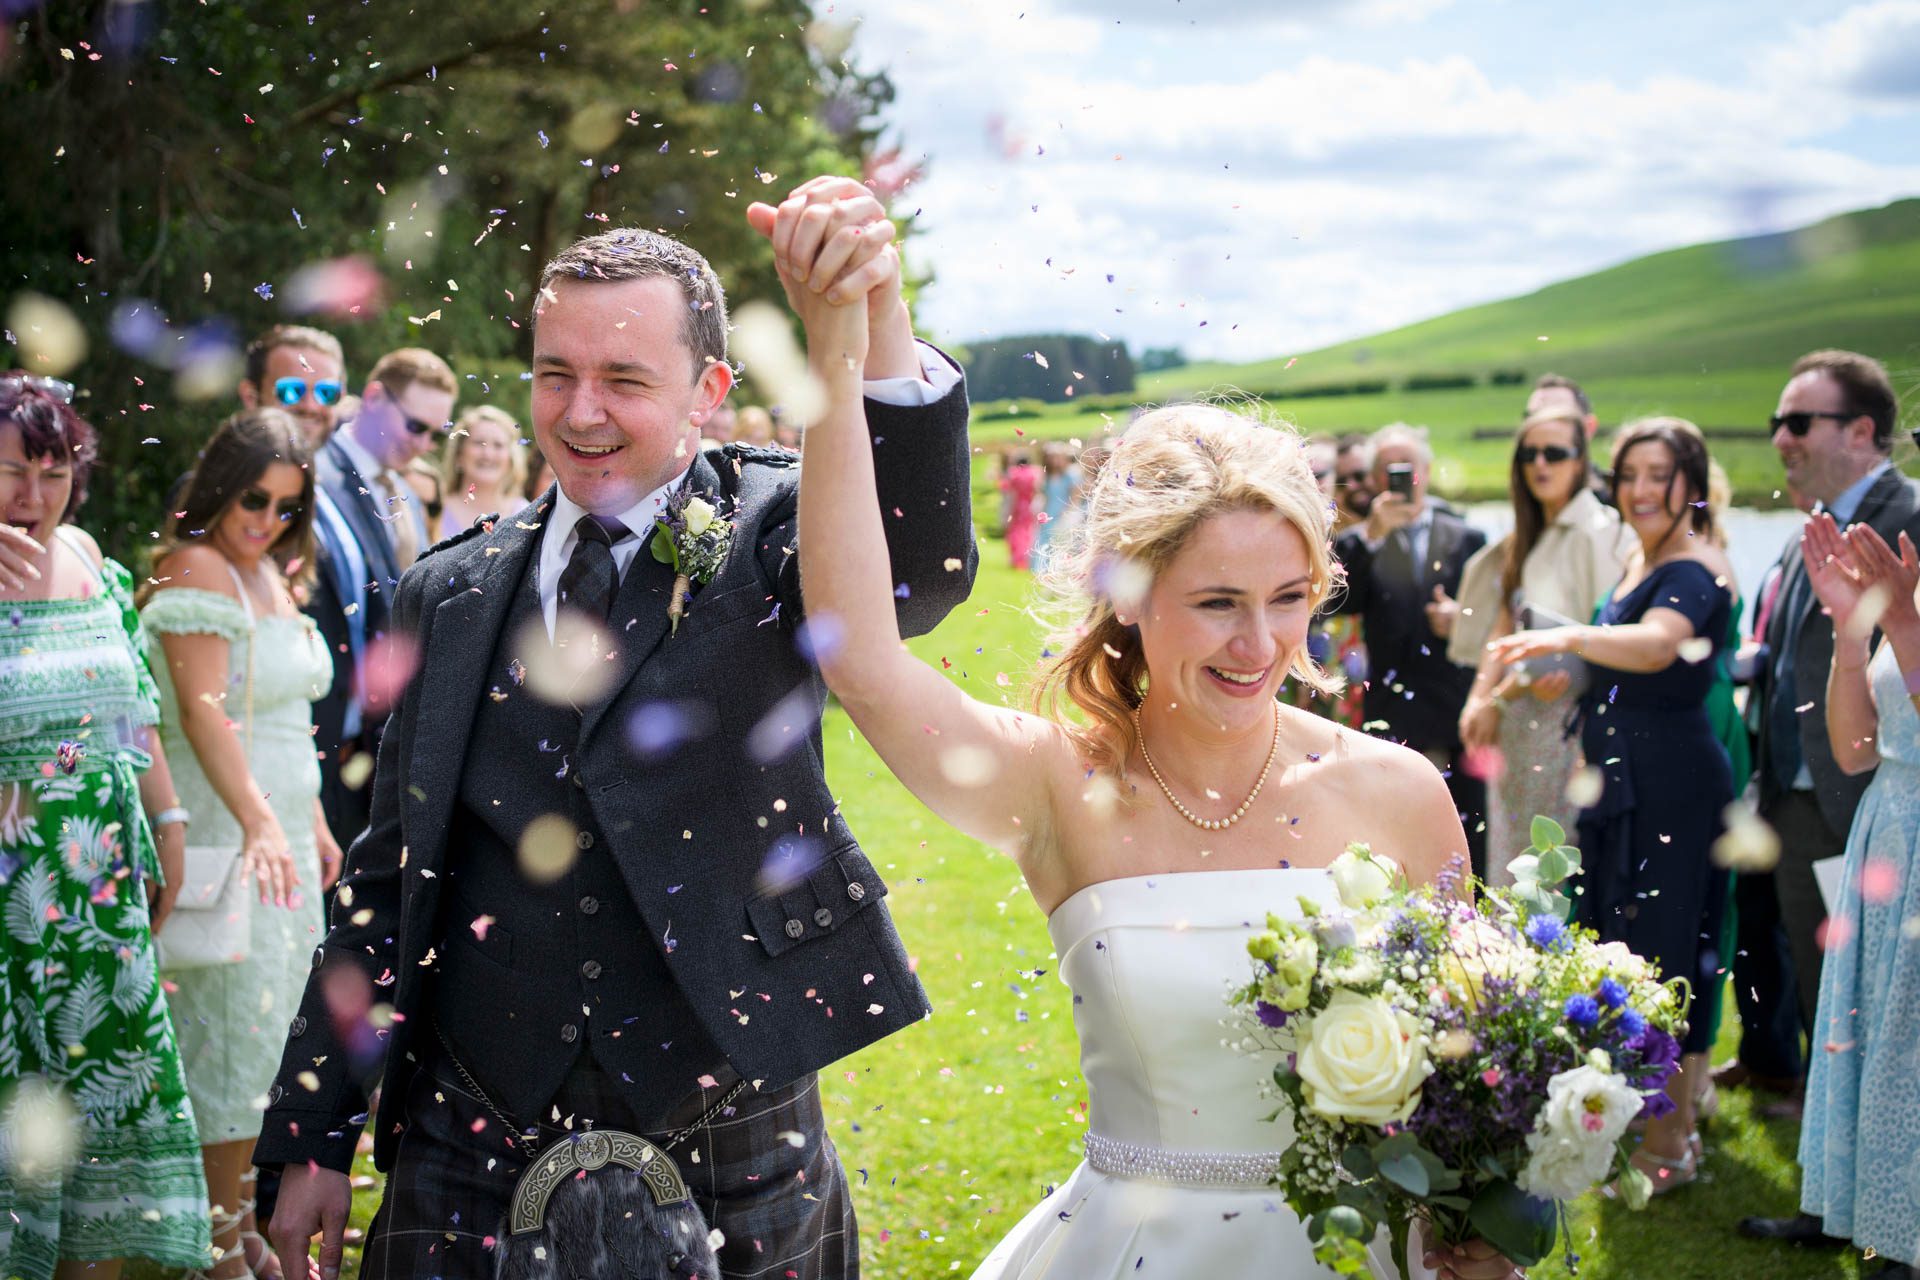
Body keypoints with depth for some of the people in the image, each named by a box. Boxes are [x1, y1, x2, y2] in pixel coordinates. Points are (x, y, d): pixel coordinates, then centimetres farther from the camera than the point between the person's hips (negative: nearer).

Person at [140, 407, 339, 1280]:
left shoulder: (268, 574, 15)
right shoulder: (197, 568, -13)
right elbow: (202, 711, -23)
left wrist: (314, 820, 21)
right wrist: (258, 823, -31)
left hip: (282, 824, 9)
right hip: (226, 826, -9)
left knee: (265, 1026, 13)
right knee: (232, 1023, -4)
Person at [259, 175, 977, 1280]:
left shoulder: (771, 534, -4)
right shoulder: (451, 593, 6)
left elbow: (923, 567, -28)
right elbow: (390, 878, 10)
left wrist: (880, 328, -45)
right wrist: (315, 1139, 8)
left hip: (734, 1171, -2)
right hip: (472, 1162, 3)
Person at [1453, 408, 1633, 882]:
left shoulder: (1601, 532, -9)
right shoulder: (1527, 539, 16)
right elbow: (1505, 625, 12)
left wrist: (1502, 699, -12)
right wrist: (1479, 701, -3)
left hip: (1568, 719, -8)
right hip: (1519, 726, 8)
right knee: (1513, 859, 10)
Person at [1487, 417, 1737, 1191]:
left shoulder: (1696, 569, -15)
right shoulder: (1639, 562, 13)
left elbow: (1657, 645, -38)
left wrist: (1568, 638, -52)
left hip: (1672, 785, -10)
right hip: (1622, 780, 10)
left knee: (1659, 955, -3)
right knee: (1626, 951, 16)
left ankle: (1670, 1145, 6)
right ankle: (1667, 1107, 30)